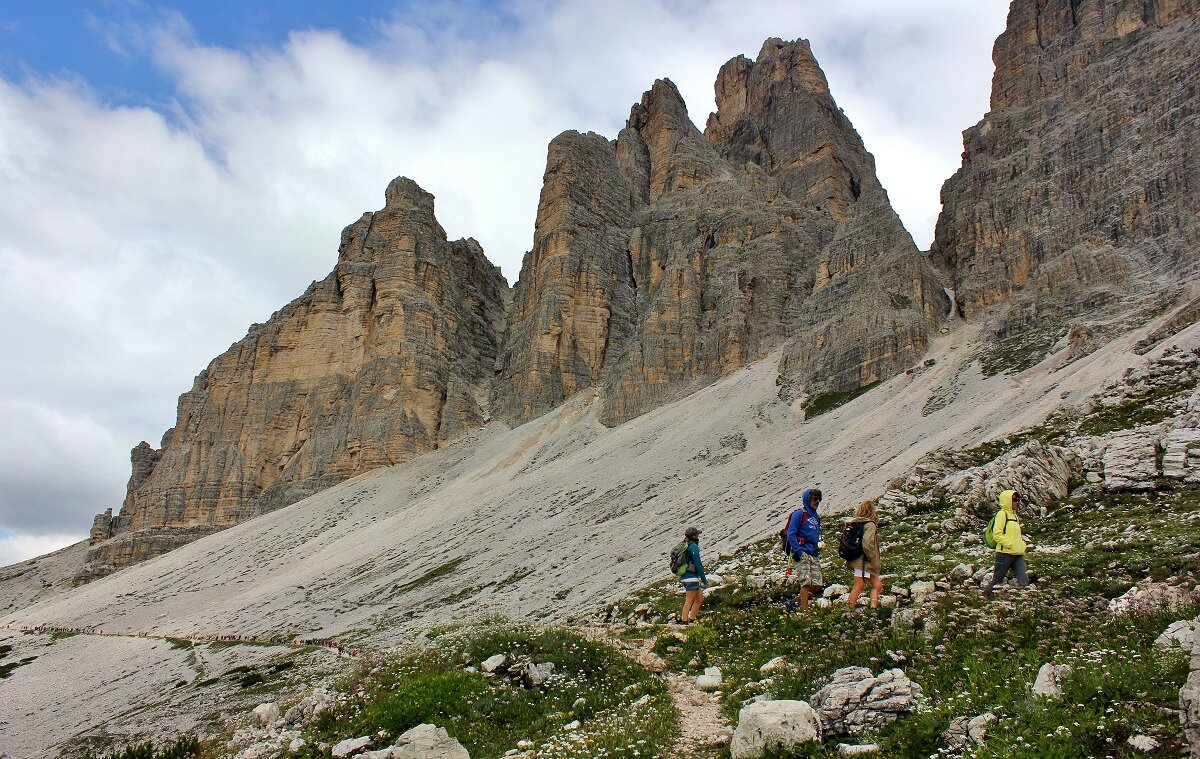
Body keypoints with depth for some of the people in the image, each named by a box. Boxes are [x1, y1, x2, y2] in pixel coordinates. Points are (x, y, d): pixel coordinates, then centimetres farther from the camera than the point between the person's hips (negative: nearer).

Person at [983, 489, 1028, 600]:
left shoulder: (1014, 515, 19)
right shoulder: (1002, 514, -7)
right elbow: (997, 534, -16)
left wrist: (1022, 545, 12)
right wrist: (1010, 544, -19)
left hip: (1018, 554, 7)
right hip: (1005, 553, -7)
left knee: (1024, 581, -6)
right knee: (997, 580, 2)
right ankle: (986, 597, 19)